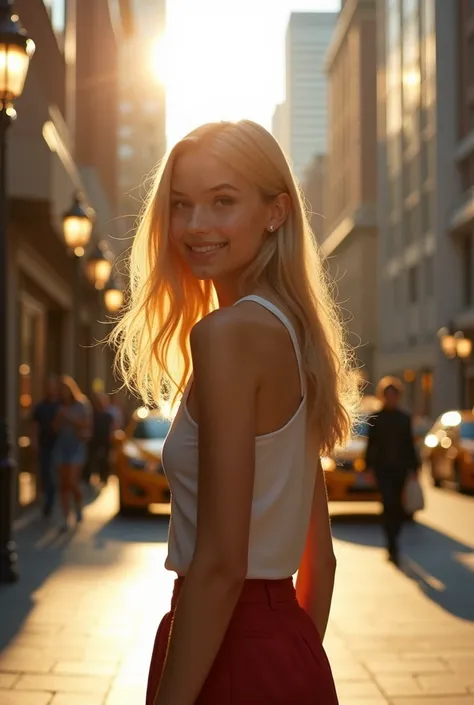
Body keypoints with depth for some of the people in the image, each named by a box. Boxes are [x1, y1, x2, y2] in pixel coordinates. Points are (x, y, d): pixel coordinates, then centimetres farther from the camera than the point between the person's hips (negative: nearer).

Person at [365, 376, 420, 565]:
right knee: (389, 504, -13)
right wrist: (368, 467, -1)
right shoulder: (375, 419, 4)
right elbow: (371, 444, 4)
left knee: (396, 506, 5)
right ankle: (393, 548, -16)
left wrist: (414, 466, 8)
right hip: (382, 466, -2)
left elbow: (409, 444, 11)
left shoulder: (404, 418, 10)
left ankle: (392, 543, 22)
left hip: (400, 467, 2)